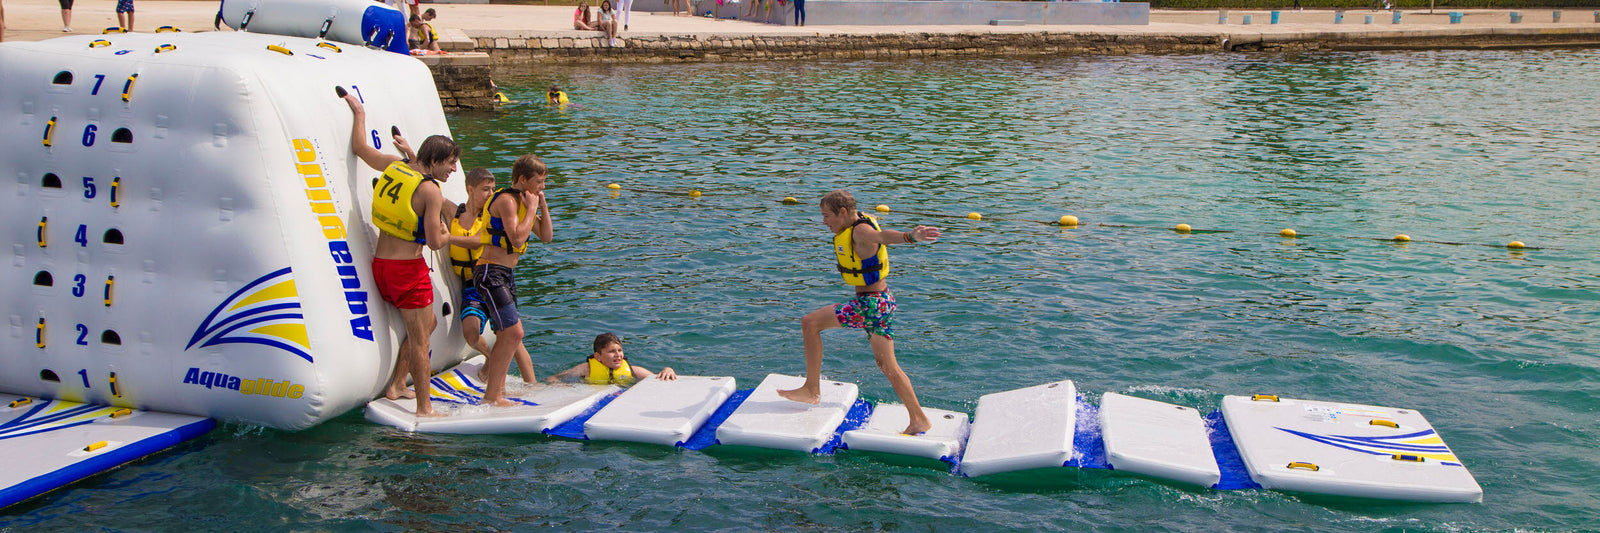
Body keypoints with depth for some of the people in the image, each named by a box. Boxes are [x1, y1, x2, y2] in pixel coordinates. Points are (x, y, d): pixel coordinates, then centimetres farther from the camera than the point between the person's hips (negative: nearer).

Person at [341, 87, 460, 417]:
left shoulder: (393, 167, 5)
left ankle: (397, 386, 24)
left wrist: (359, 112, 34)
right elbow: (435, 243, -18)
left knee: (426, 324, 23)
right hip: (408, 268, -8)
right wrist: (447, 234, 5)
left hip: (380, 264, 9)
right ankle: (424, 408, 6)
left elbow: (359, 147, 22)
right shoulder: (430, 191, -16)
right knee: (419, 338, 1)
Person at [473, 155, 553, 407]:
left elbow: (546, 237, 16)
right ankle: (491, 396, -9)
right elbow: (517, 238, -26)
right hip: (490, 271, -10)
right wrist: (532, 208, -16)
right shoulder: (506, 200, -14)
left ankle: (498, 392, 24)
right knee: (513, 332, -16)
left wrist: (542, 205, 6)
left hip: (506, 273, 10)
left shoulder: (522, 202, 15)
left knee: (506, 335, 14)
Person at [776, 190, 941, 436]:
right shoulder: (862, 221, 11)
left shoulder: (861, 231, -19)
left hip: (869, 304, -10)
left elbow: (882, 235, -42)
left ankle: (812, 390, 0)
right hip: (882, 302, 10)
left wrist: (910, 236, -61)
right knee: (886, 365, 13)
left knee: (810, 323, -6)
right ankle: (918, 420, 16)